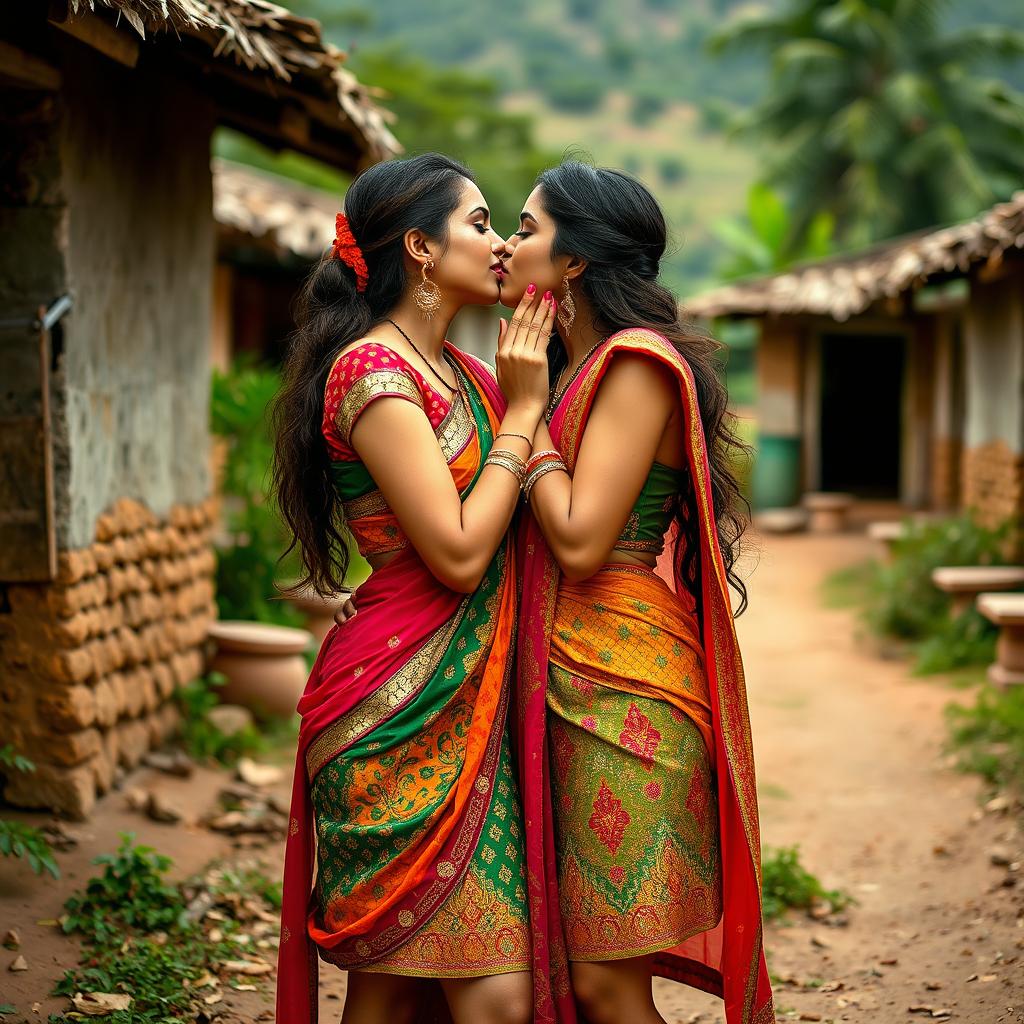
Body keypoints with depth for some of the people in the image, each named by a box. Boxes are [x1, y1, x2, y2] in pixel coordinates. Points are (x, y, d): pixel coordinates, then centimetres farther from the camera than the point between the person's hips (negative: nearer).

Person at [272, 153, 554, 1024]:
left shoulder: (460, 370, 16)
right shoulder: (373, 371, -11)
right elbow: (459, 554, -17)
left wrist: (535, 374, 11)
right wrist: (520, 412, -9)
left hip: (467, 705, 8)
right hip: (404, 712, -8)